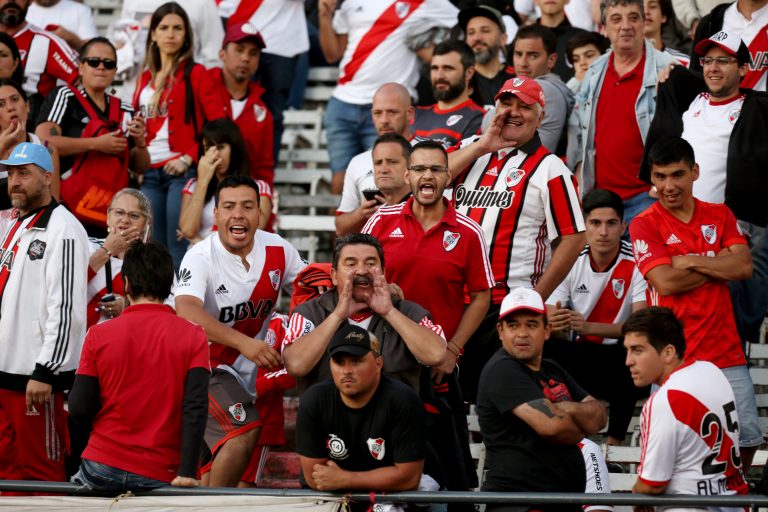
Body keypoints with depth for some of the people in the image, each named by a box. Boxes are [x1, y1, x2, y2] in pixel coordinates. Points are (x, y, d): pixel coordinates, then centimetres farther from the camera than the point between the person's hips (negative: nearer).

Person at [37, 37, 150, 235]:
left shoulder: (125, 112, 15)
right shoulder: (65, 97, 2)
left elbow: (140, 167, 20)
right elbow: (43, 142, -13)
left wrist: (140, 143, -2)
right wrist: (96, 144, -12)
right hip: (69, 210, -5)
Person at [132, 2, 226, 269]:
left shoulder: (195, 73, 1)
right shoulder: (146, 78, 18)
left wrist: (189, 159, -13)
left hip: (181, 170, -5)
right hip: (150, 174, 5)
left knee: (179, 250, -10)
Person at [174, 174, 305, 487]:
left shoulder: (278, 251, -3)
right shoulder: (200, 257, -18)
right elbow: (187, 311, -35)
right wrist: (243, 342, -46)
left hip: (250, 370, 6)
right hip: (205, 365, -6)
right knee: (245, 429, -27)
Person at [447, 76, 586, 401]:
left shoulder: (549, 169, -2)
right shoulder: (470, 151, 13)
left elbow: (573, 237, -6)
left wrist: (537, 297, -10)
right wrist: (481, 146, -8)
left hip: (509, 302, -5)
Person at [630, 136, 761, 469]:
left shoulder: (720, 216, 11)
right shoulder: (645, 225, -1)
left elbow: (744, 266, -3)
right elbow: (665, 282, -14)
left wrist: (689, 261, -9)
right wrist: (718, 267, -5)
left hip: (725, 351, 4)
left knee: (747, 437, 2)